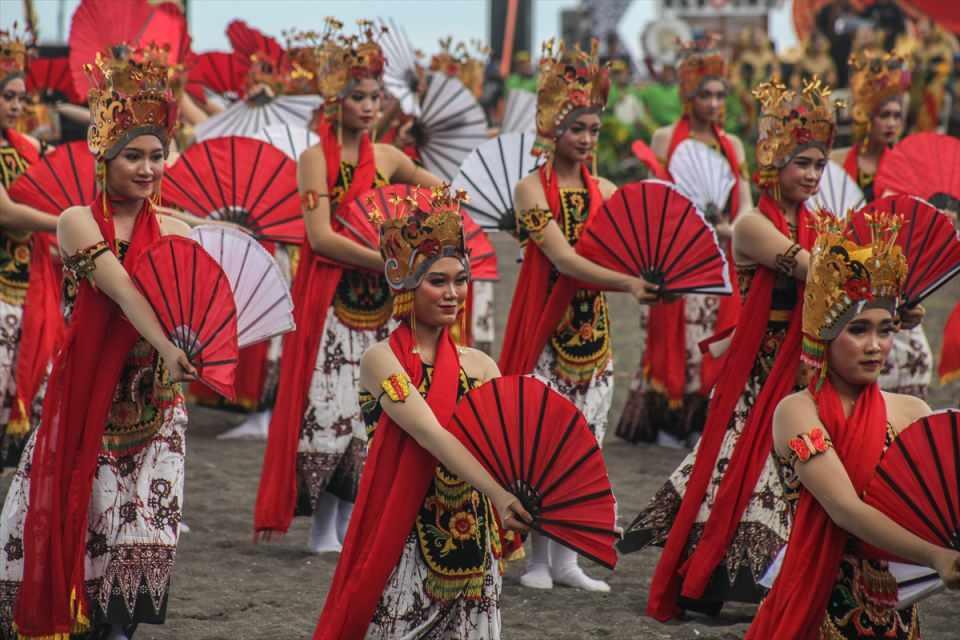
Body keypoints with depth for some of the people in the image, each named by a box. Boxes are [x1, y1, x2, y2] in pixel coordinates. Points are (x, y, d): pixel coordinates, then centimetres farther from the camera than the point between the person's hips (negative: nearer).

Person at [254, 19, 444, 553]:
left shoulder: (387, 158, 10)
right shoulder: (317, 157, -4)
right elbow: (320, 235, -13)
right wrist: (387, 261, -19)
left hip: (378, 302, 5)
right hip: (330, 297, -5)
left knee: (368, 409, 4)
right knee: (329, 406, -6)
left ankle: (350, 524, 12)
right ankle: (324, 529, 1)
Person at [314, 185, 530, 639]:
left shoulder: (478, 365, 7)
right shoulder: (382, 360, -8)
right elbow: (430, 435, -22)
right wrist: (497, 494, -34)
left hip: (470, 544, 4)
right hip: (404, 545, -4)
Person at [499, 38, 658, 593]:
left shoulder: (603, 191, 9)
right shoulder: (533, 189, -8)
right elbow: (563, 258, -20)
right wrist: (627, 283, -31)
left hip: (592, 328, 5)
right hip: (545, 327, -5)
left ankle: (567, 558, 12)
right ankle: (538, 558, 5)